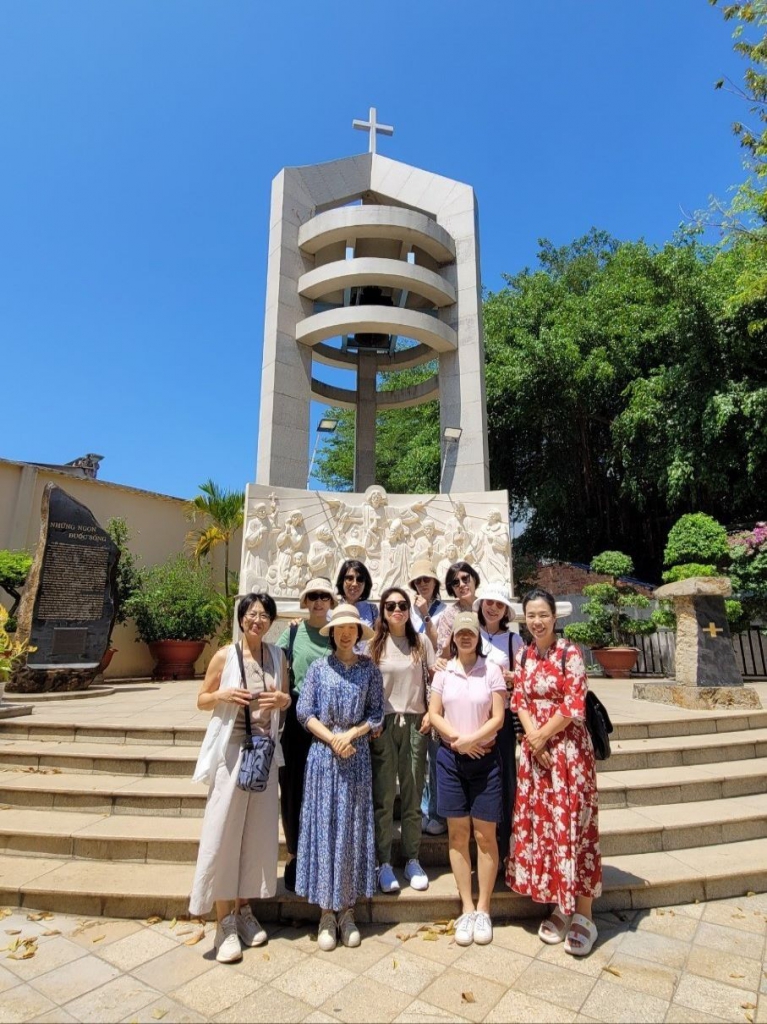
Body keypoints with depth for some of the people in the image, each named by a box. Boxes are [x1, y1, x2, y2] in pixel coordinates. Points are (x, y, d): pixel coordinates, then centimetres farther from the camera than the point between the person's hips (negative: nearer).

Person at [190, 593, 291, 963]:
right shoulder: (225, 656, -6)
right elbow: (201, 700, 1)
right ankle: (225, 921, 17)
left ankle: (244, 909, 30)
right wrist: (223, 695, -19)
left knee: (258, 832, 11)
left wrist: (282, 700, -11)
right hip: (230, 750, -3)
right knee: (223, 833, 1)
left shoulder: (278, 657, 3)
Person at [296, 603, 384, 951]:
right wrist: (332, 739, -12)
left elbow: (376, 713, 1)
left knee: (354, 829, 8)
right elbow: (304, 712, -3)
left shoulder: (369, 669, 2)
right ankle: (327, 912, 18)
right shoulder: (319, 668, 0)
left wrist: (352, 734, -13)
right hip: (323, 754, 0)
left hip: (357, 756, 1)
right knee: (323, 828, 4)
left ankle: (347, 909, 23)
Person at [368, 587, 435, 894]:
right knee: (383, 796, 4)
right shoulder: (374, 645, 2)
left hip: (414, 723, 1)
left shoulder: (422, 642, 5)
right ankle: (384, 863, 17)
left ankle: (412, 860, 24)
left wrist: (431, 713, -3)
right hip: (383, 724, -1)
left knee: (412, 795, 9)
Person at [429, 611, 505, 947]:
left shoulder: (491, 670, -4)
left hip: (485, 758, -2)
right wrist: (457, 739, -12)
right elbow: (434, 713, 1)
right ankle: (467, 909, 22)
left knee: (485, 835, 5)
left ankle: (483, 910, 21)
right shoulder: (443, 672, 2)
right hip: (451, 758, 2)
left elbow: (498, 718, -7)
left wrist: (470, 739, -16)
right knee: (457, 834, 9)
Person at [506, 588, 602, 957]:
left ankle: (583, 914, 19)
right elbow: (519, 702, 3)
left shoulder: (570, 653, -10)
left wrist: (542, 736, -9)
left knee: (572, 825, 2)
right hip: (534, 750, 5)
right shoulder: (523, 655, 5)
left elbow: (573, 707, -14)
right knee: (539, 824, 10)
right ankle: (559, 907, 28)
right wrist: (534, 741, -10)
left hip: (569, 749, -5)